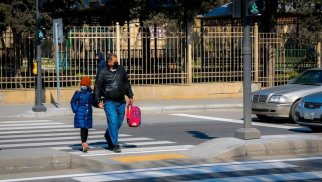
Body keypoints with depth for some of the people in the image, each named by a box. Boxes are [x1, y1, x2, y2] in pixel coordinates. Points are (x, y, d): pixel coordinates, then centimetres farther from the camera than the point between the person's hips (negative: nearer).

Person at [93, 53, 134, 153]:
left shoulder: (121, 69, 8)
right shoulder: (103, 73, -5)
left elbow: (127, 83, 17)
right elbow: (97, 88, -2)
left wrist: (130, 96, 15)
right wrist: (99, 101, -8)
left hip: (121, 101, 5)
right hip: (109, 102, -5)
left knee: (119, 122, 11)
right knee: (113, 122, -11)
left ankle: (108, 135, 37)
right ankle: (115, 145, -6)